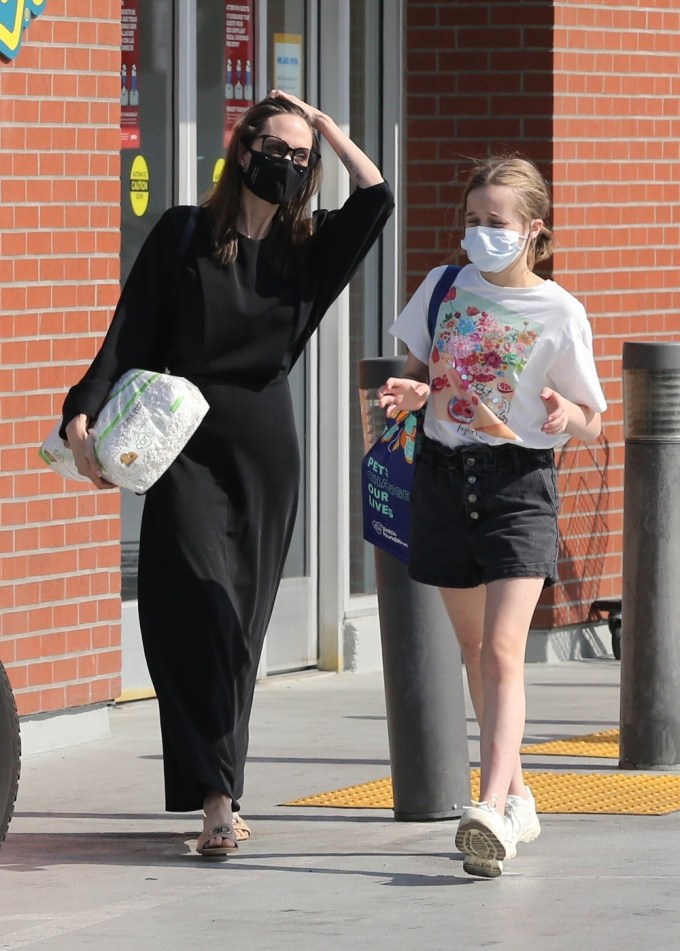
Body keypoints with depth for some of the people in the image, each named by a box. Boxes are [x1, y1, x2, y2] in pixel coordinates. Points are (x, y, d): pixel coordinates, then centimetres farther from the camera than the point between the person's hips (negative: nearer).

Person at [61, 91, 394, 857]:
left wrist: (322, 124, 4)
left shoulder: (306, 248, 10)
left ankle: (219, 790, 15)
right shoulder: (185, 235, 1)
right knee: (201, 610, -15)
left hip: (265, 452, 4)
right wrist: (85, 415, -15)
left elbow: (377, 198, -4)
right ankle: (217, 798, -21)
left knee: (241, 623, 6)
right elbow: (130, 335, -3)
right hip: (187, 445, -4)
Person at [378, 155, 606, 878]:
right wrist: (410, 392, -6)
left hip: (519, 481, -5)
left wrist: (564, 413, -21)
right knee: (473, 647, 13)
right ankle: (516, 796, 26)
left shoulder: (560, 314, -5)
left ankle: (491, 810, -28)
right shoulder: (443, 288, 6)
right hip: (444, 474, 5)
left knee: (503, 648, -17)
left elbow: (591, 418, 2)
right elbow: (418, 370, 18)